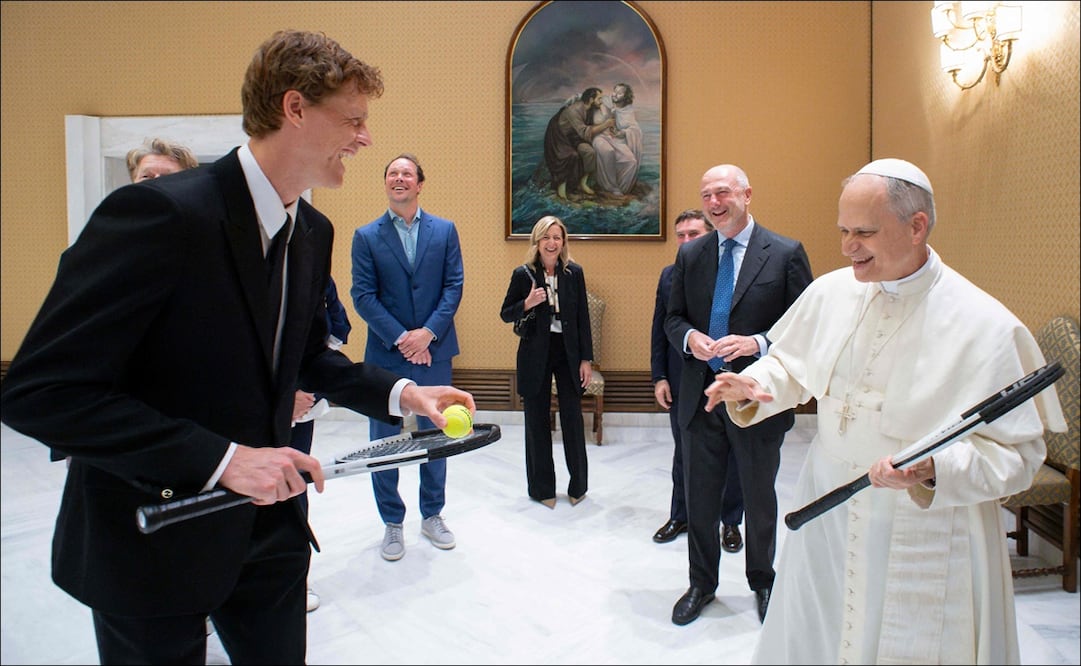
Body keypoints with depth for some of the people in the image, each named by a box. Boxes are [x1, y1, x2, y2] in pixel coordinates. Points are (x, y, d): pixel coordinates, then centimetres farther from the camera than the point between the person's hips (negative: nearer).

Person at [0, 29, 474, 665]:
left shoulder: (313, 232, 2)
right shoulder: (161, 212, -23)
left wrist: (400, 392, 0)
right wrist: (219, 459, -28)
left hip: (267, 525, 7)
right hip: (153, 536, -6)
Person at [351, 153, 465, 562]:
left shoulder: (444, 231, 5)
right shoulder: (366, 236, 2)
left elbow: (454, 286, -1)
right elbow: (363, 295, -5)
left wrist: (428, 333, -13)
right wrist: (400, 339, -14)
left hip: (434, 352, 1)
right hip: (386, 355, -1)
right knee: (384, 441, 7)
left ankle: (432, 516, 28)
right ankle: (392, 524, 22)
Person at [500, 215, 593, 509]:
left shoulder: (574, 273, 1)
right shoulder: (523, 274, -3)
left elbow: (583, 317, 3)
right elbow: (505, 314, 3)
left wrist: (586, 359, 0)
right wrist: (527, 303, -18)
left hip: (568, 353, 1)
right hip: (535, 355, -1)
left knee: (573, 419, 2)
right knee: (537, 422, 7)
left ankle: (578, 485, 20)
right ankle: (542, 488, 21)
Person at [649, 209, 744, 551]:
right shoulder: (669, 275, 4)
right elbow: (659, 329, 7)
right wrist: (659, 377, 3)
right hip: (680, 382, 4)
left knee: (728, 456, 11)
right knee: (683, 454, 17)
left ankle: (731, 521, 29)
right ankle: (680, 516, 35)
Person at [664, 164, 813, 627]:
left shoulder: (786, 254, -7)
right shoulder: (690, 254, 5)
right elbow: (673, 317, 10)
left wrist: (757, 343, -22)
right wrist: (689, 337, -12)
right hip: (701, 395, 3)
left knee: (759, 498, 16)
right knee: (699, 498, 14)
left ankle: (762, 582, 40)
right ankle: (701, 584, 34)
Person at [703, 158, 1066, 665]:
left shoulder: (987, 327, -17)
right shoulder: (830, 291, -3)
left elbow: (1018, 453, -14)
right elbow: (790, 362, 12)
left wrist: (934, 470, -30)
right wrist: (754, 386, -9)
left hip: (924, 543, -4)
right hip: (826, 521, 4)